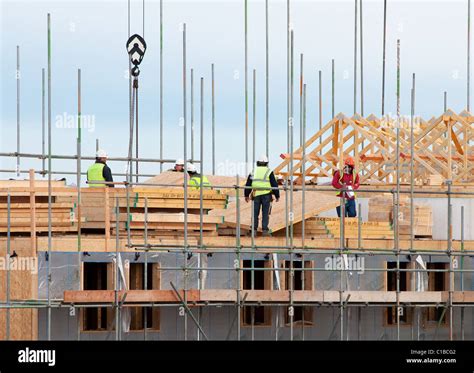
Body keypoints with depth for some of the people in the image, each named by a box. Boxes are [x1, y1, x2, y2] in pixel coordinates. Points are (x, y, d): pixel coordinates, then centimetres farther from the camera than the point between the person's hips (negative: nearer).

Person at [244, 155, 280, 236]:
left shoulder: (253, 172, 10)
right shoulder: (269, 172, 0)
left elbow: (248, 184, 13)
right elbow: (274, 184, -2)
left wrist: (246, 195, 22)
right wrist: (277, 195, 6)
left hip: (256, 195, 2)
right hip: (266, 195, -2)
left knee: (255, 213, 7)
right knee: (265, 213, 0)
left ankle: (254, 230, 4)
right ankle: (265, 230, -4)